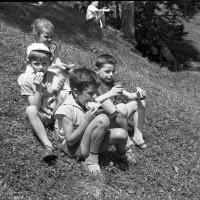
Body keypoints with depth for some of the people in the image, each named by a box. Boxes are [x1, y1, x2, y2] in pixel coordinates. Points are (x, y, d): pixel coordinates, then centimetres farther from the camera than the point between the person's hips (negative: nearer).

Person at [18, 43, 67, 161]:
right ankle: (48, 146, -40)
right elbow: (35, 107, -12)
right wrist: (38, 88, -24)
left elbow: (57, 105, -10)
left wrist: (56, 91, -30)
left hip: (56, 115, 1)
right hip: (40, 117, -1)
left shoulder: (55, 78, -7)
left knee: (62, 98, -27)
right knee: (30, 110, -35)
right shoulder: (25, 79, -8)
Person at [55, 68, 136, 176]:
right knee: (102, 119, -30)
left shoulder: (84, 101, 3)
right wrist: (86, 120, -29)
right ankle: (92, 158, -16)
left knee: (121, 134, -14)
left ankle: (121, 155, 22)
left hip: (91, 144, 8)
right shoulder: (66, 109, -20)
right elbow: (70, 141, -21)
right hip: (77, 149, -8)